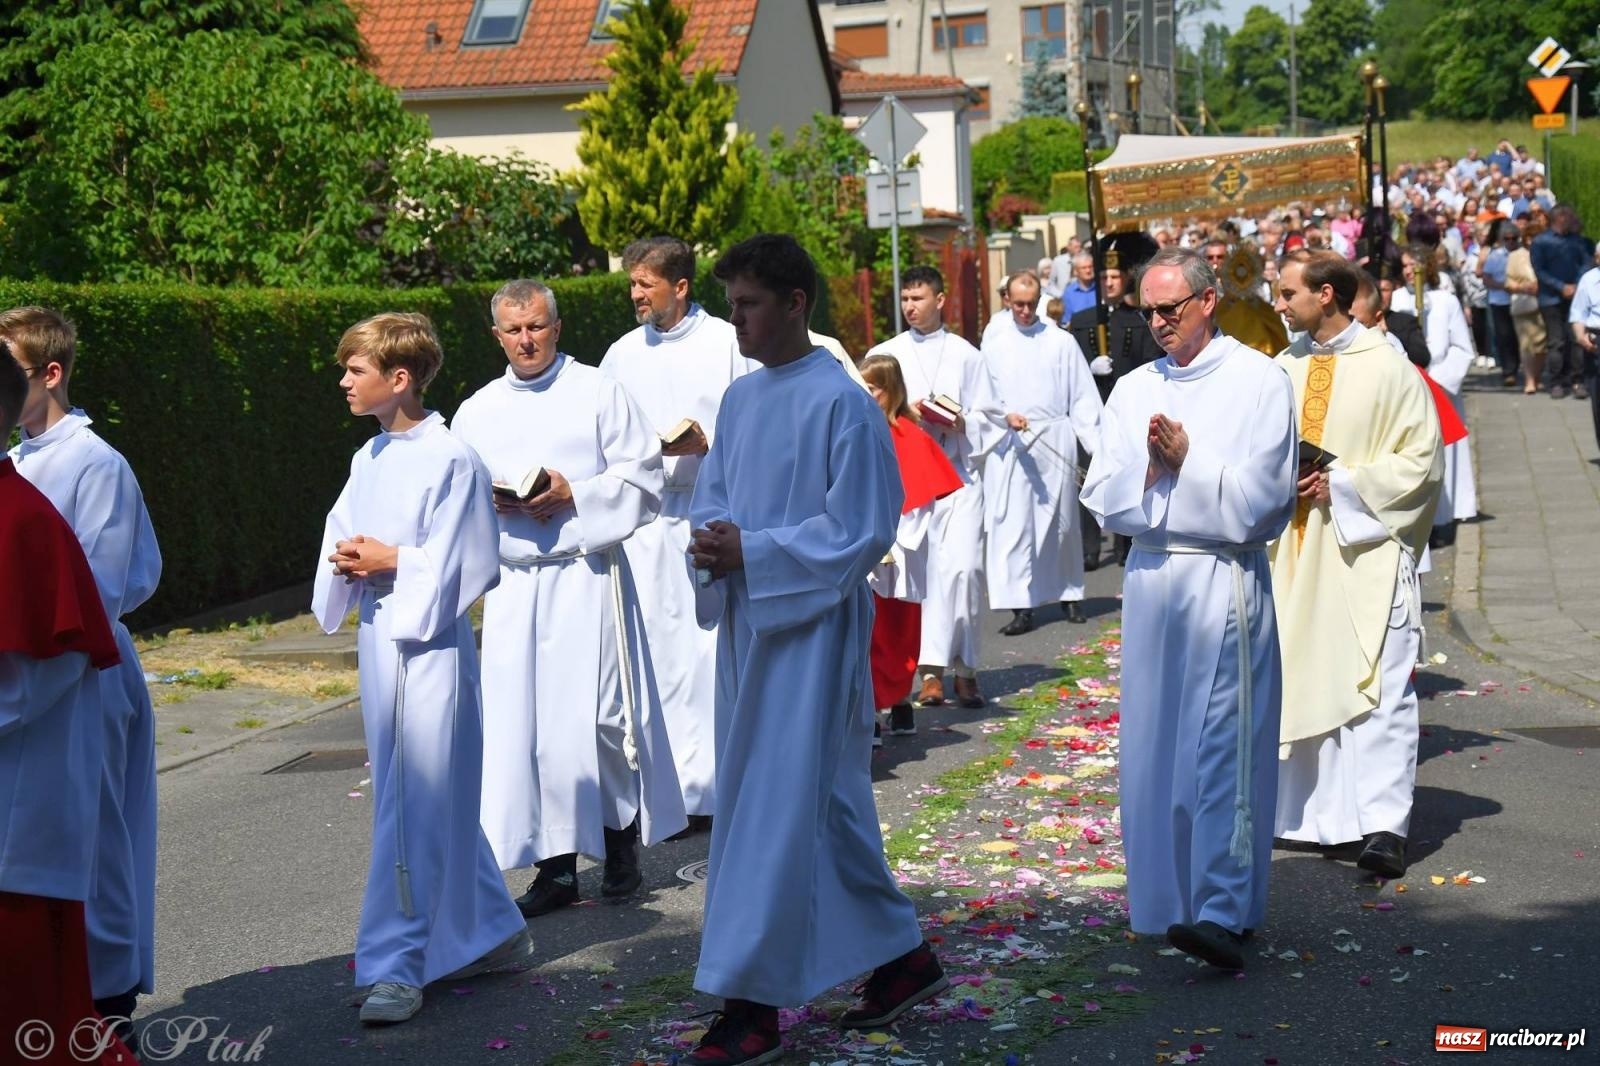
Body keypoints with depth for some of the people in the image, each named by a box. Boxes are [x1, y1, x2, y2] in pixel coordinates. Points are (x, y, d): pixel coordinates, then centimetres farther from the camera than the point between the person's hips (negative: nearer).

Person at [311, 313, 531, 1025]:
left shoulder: (451, 459, -11)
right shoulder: (368, 459, 12)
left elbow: (460, 564, -13)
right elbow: (340, 540, 17)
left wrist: (391, 561, -12)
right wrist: (347, 562, -4)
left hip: (429, 643, -8)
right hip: (378, 637, 8)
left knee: (417, 803, -5)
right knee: (434, 800, 14)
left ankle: (397, 964, 0)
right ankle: (491, 932, 28)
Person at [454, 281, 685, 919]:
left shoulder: (599, 393, 4)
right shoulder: (477, 413, 14)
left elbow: (642, 476, -1)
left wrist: (574, 495, -13)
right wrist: (491, 503, -6)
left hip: (586, 575, -3)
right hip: (513, 584, 4)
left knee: (597, 710, -7)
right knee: (524, 719, -1)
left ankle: (622, 842, 13)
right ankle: (556, 865, 6)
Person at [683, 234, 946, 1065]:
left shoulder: (840, 403, -13)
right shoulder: (740, 398, 9)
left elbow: (860, 530, -14)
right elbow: (711, 495, 17)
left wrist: (750, 552, -17)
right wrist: (710, 538, -6)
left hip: (810, 630, -8)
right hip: (748, 624, 8)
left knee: (778, 809, -6)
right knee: (827, 805, 14)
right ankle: (901, 956, 27)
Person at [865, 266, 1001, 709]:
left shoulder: (966, 355, 10)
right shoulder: (885, 354, 11)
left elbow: (987, 416, 10)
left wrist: (963, 425, -9)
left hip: (959, 472, -1)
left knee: (962, 566, -11)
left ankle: (964, 669, -1)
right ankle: (931, 670, 2)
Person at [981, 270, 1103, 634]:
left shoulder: (1062, 342, 4)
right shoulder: (993, 344, 6)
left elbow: (1083, 397, 3)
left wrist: (1097, 444, -3)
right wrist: (1006, 416, -13)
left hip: (1056, 443, 0)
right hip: (1010, 445, 0)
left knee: (1060, 520, 9)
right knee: (1012, 523, -6)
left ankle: (1069, 592, 25)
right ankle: (1020, 606, -6)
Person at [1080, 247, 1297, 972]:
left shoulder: (1259, 381, -1)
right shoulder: (1133, 390, 12)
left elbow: (1260, 497, -8)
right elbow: (1102, 497, 6)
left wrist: (1187, 462, -13)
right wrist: (1150, 470, -11)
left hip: (1225, 581, -5)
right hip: (1149, 579, 5)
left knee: (1220, 746, -9)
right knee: (1154, 743, 8)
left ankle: (1222, 911, -12)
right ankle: (1169, 898, 18)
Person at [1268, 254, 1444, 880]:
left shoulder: (1388, 370, -6)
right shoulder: (1282, 370, 6)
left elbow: (1422, 458, -6)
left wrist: (1344, 483, -14)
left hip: (1366, 549, -4)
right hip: (1295, 549, 5)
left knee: (1377, 688, -7)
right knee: (1301, 683, 7)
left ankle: (1383, 826, -7)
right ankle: (1310, 813, 17)